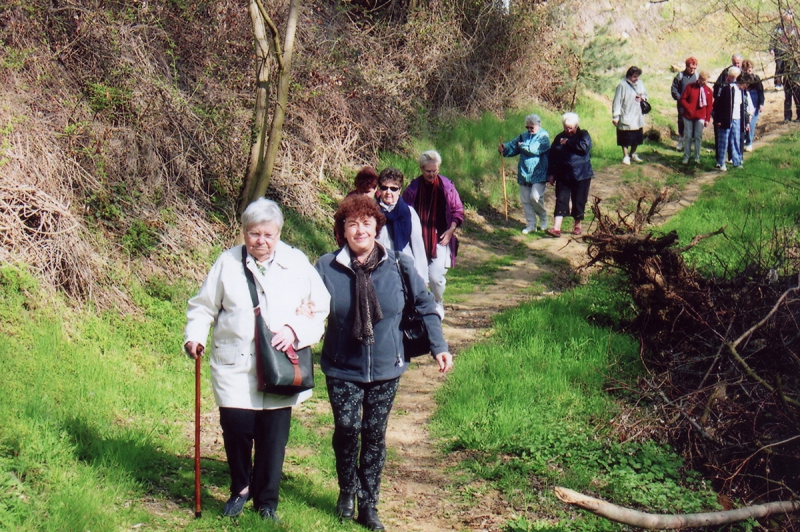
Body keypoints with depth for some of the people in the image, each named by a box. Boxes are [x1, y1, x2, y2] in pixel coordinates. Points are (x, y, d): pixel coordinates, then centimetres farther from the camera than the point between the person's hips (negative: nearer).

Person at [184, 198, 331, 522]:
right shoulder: (228, 262, 4)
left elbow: (321, 308, 6)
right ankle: (240, 488, 24)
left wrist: (296, 331, -10)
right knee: (236, 428, -3)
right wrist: (195, 336, -7)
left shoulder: (297, 263, 4)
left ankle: (266, 502, 21)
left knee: (273, 436, 3)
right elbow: (204, 305, 10)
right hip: (235, 365, 0)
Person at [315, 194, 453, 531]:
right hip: (343, 368, -1)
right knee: (346, 430, -1)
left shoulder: (398, 265, -5)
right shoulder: (327, 267, -7)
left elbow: (424, 305, 5)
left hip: (386, 368, 1)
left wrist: (439, 346, 3)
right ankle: (346, 493, 24)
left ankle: (368, 504, 19)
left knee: (374, 434, 7)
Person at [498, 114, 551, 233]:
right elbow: (512, 146, 8)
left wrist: (523, 146, -7)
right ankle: (531, 224, 17)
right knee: (525, 200, 7)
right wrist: (504, 148, -13)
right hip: (524, 174, 7)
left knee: (535, 197, -16)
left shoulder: (543, 136, -6)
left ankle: (543, 219, 9)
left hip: (538, 174, -6)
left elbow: (536, 149, -21)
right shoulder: (524, 136, 13)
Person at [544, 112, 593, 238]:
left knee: (579, 201, 5)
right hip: (563, 175, 2)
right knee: (561, 200, -6)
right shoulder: (559, 138, 9)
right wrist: (551, 174, 5)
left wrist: (568, 143, -14)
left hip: (581, 175, -2)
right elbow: (551, 156, 10)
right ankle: (556, 228, -13)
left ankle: (577, 225, 25)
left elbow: (583, 147, -23)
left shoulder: (583, 135, -1)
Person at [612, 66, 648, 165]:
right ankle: (625, 156, 12)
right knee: (625, 138, -1)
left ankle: (633, 154, 31)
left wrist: (642, 97, -5)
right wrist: (615, 117, -15)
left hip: (638, 117, 6)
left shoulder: (640, 83, 6)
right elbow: (617, 102, -13)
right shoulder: (622, 85, -13)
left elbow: (645, 95, 21)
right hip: (626, 118, -6)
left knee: (637, 138, 14)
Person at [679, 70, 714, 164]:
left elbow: (709, 106, 5)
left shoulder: (708, 90, 3)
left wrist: (707, 119, 2)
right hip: (688, 116, -1)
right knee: (688, 136, 3)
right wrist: (688, 108, -12)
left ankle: (697, 157, 8)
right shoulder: (690, 87, -1)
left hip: (700, 117, 1)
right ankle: (686, 157, 10)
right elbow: (682, 99, 0)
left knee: (698, 136, 0)